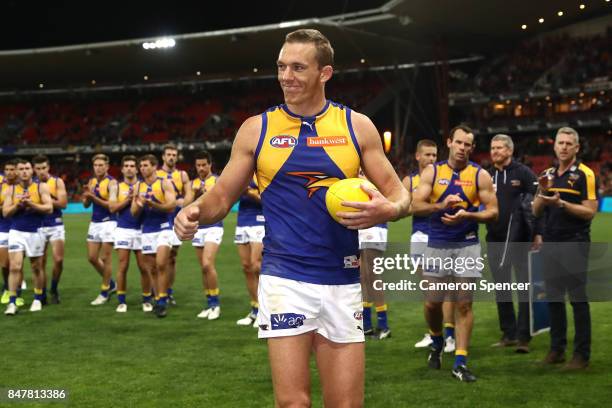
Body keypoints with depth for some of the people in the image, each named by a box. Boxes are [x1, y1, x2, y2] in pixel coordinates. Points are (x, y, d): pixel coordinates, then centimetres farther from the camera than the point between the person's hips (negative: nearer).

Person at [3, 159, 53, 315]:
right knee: (15, 267, -10)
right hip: (16, 232, 1)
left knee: (36, 267, 10)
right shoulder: (12, 189, 5)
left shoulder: (41, 187, -1)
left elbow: (49, 208, -10)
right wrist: (18, 204, -15)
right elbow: (5, 212, 1)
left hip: (35, 232, 0)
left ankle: (37, 299, 24)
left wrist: (31, 204, -20)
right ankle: (12, 302, -7)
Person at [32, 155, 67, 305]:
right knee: (41, 263, 3)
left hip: (55, 225, -1)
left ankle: (54, 289, 13)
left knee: (59, 260, -8)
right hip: (38, 226, 1)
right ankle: (42, 295, 12)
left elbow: (63, 203, -11)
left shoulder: (57, 182, -2)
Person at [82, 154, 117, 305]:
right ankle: (110, 284, 27)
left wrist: (94, 197, -23)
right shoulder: (92, 181, 10)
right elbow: (86, 204, 13)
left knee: (106, 258, -3)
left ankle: (105, 292, 6)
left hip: (108, 223, -7)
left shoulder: (111, 182, -11)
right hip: (94, 223, 7)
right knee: (92, 258, 9)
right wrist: (86, 194, -8)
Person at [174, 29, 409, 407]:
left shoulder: (357, 126, 3)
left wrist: (387, 210, -17)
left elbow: (398, 192, 6)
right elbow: (222, 195, 6)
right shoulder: (257, 129, 2)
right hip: (284, 280, -1)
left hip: (342, 283, 1)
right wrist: (196, 212, -16)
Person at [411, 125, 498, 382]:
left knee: (464, 304, -2)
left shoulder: (480, 175, 1)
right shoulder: (432, 172, 3)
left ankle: (460, 363, 2)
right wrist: (442, 205, -22)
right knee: (432, 302, 5)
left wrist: (467, 215, -18)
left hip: (467, 247, -1)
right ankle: (437, 342, 35)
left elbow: (493, 212, -1)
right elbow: (415, 206, -5)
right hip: (436, 246, 1)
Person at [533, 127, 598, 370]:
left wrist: (561, 203, -21)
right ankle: (557, 349, 20)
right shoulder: (549, 175, 13)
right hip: (550, 244, 6)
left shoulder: (584, 174, -5)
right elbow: (536, 211, 12)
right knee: (553, 298, 10)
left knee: (578, 299, -4)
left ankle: (582, 354, 2)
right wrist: (543, 191, -5)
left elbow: (589, 211, -12)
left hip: (575, 244, -6)